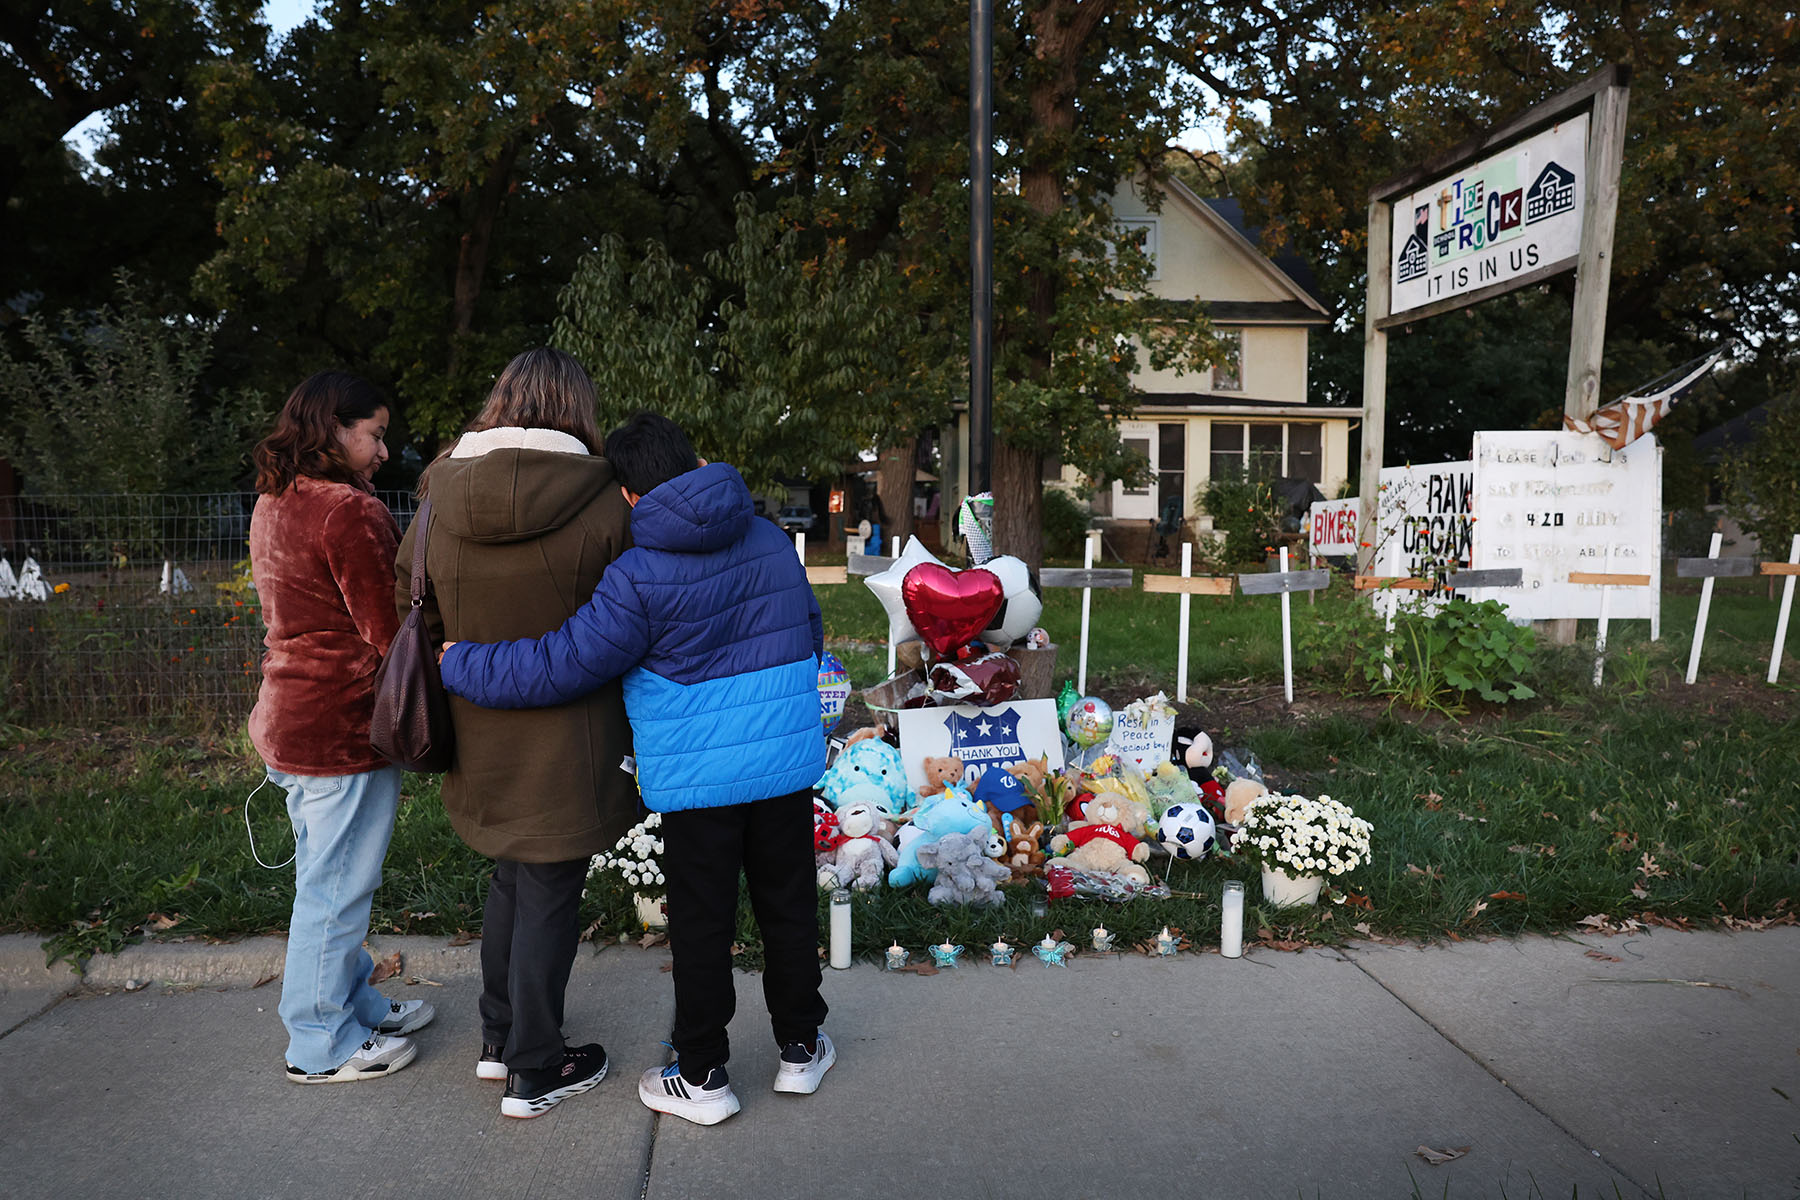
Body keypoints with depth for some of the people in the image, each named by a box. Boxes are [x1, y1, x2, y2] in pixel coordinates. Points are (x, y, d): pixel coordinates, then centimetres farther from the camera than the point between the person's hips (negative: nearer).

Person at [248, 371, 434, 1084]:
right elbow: (391, 632, -20)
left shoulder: (272, 505, 11)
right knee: (337, 887, 4)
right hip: (344, 730, -10)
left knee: (326, 880, 20)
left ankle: (357, 1005, 36)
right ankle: (322, 1045, 18)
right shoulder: (350, 511, -19)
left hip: (289, 721, 10)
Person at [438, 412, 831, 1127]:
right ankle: (801, 1049, 31)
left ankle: (702, 1078, 22)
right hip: (788, 759, 5)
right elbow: (808, 631, 16)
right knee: (788, 904, 16)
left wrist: (457, 666, -1)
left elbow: (558, 665, -15)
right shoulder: (771, 541, 3)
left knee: (701, 922, 9)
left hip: (698, 776, -5)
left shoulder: (640, 579, -15)